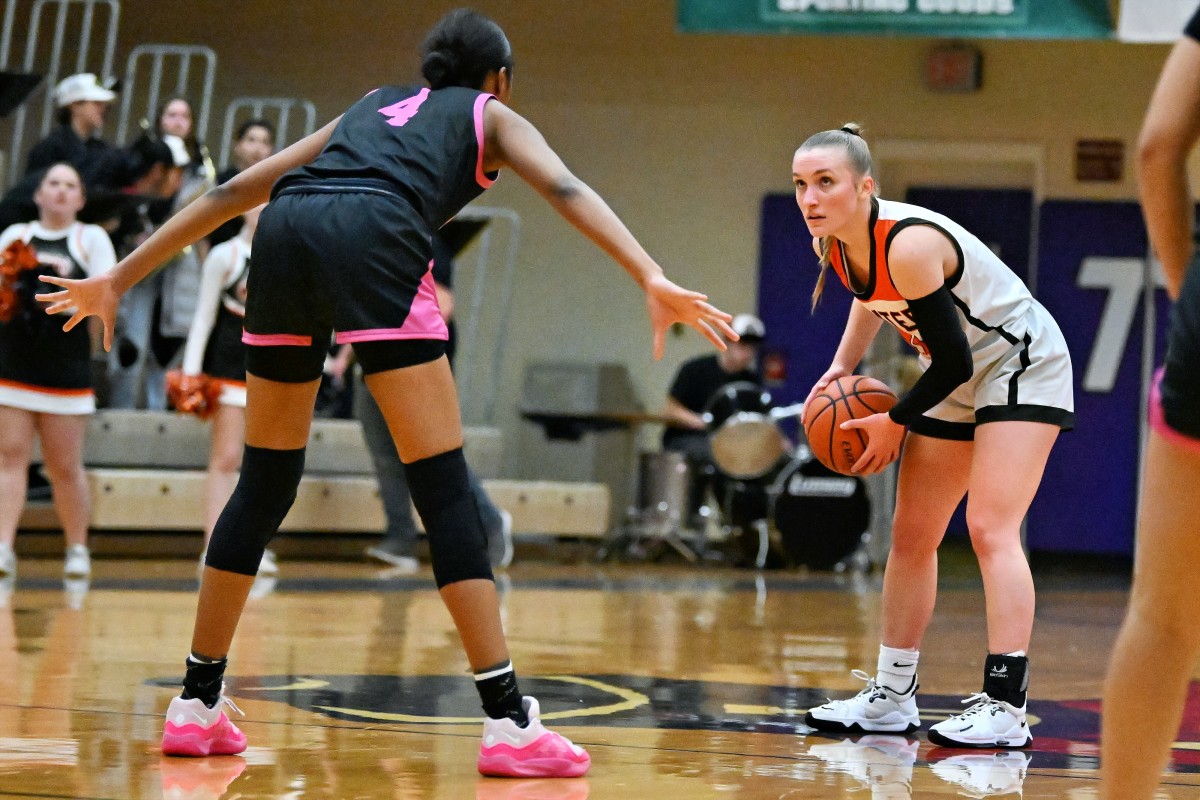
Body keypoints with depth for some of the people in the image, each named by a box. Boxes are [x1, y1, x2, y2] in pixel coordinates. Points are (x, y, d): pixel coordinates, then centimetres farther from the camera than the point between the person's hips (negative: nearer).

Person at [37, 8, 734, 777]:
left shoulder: (371, 107, 38)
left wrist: (121, 278, 36)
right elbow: (565, 189, 5)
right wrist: (653, 281, -8)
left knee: (264, 484, 16)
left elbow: (233, 191, 34)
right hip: (374, 239, -4)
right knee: (445, 488, -3)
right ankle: (509, 720, -8)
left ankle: (196, 704, 21)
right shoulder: (492, 115, 27)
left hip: (285, 229, 5)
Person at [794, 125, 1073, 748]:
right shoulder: (833, 243, -8)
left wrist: (895, 422, -14)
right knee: (910, 536, 10)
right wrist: (842, 366, 4)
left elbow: (953, 361, -26)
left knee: (990, 528, -21)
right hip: (958, 381, 9)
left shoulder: (909, 244, -32)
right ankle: (892, 696, 19)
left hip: (1020, 365, -9)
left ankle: (1005, 704, -23)